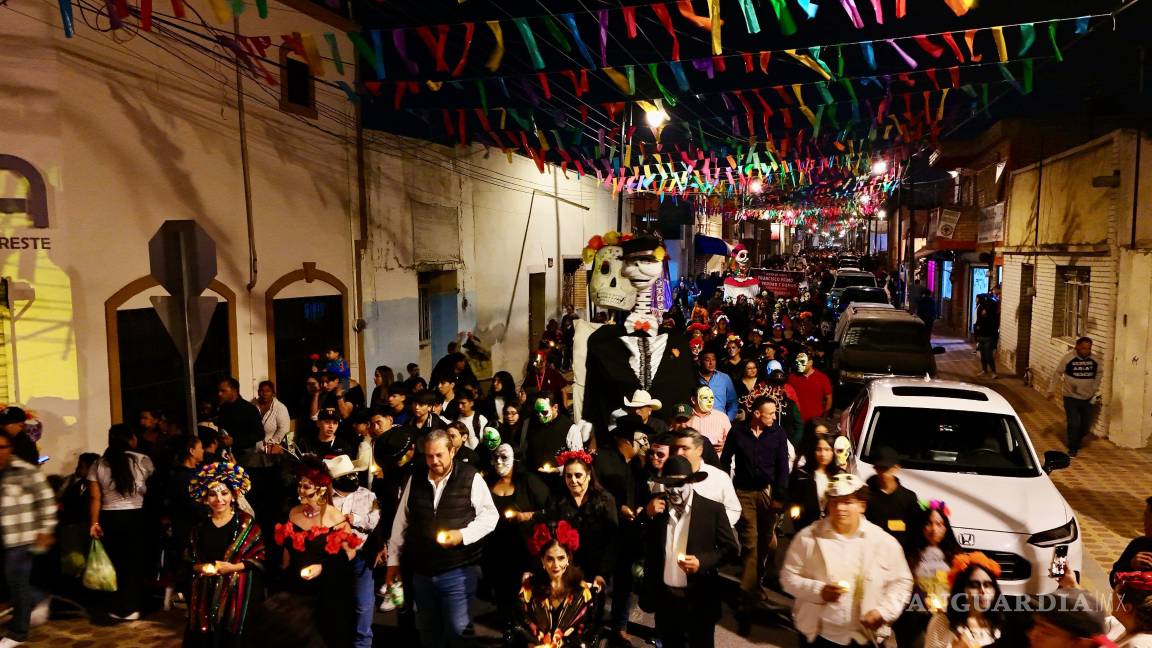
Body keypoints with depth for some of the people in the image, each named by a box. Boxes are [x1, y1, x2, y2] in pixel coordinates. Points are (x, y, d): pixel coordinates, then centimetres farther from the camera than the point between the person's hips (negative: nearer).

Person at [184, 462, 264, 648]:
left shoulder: (246, 523, -2)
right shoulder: (200, 526, 9)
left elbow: (260, 558, -6)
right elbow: (189, 561, 15)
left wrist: (233, 567, -16)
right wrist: (202, 568, -5)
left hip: (238, 592, -3)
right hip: (206, 594, 3)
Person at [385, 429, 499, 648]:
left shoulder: (471, 478, -8)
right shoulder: (415, 480, 6)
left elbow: (490, 515, -7)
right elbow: (401, 521, 11)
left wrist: (462, 535, -20)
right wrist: (393, 560, 10)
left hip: (457, 571, -4)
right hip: (421, 572, 5)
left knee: (458, 630, -2)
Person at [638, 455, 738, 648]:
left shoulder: (713, 509, -9)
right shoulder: (657, 510, -1)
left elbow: (730, 548, -4)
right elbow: (644, 550, 0)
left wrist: (702, 562, -20)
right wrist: (647, 517, -15)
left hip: (700, 599, -3)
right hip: (665, 598, 3)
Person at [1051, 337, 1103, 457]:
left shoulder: (1095, 360, -5)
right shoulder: (1068, 358, -14)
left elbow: (1099, 373, 13)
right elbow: (1058, 373, -5)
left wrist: (1096, 389, 8)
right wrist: (1052, 390, -4)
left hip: (1088, 398, 4)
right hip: (1071, 397, -3)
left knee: (1086, 425, 11)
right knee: (1074, 424, -6)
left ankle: (1077, 441, 38)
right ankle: (1073, 448, 12)